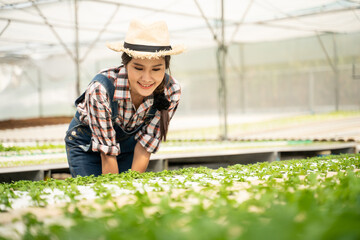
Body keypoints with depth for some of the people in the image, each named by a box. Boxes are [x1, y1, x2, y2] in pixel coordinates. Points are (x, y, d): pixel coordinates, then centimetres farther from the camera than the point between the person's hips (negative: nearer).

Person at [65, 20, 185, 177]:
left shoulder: (171, 91, -26)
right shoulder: (101, 88, -36)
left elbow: (145, 146, -18)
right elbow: (107, 155, -30)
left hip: (128, 141, 3)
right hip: (87, 145, -3)